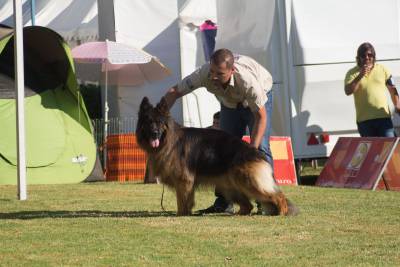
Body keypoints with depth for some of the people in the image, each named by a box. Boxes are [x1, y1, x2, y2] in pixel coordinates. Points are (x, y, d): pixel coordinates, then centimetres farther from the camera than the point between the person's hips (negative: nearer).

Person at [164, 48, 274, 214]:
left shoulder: (247, 80, -44)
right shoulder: (204, 73, -33)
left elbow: (261, 115, -33)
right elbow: (173, 92, -23)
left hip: (259, 97, -5)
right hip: (230, 102, 5)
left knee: (260, 146, -19)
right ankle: (223, 203, 5)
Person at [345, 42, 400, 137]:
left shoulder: (382, 69, 9)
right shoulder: (352, 73, 2)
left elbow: (392, 89, 13)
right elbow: (348, 91, -11)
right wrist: (360, 76, -19)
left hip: (384, 116, 1)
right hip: (364, 119, -1)